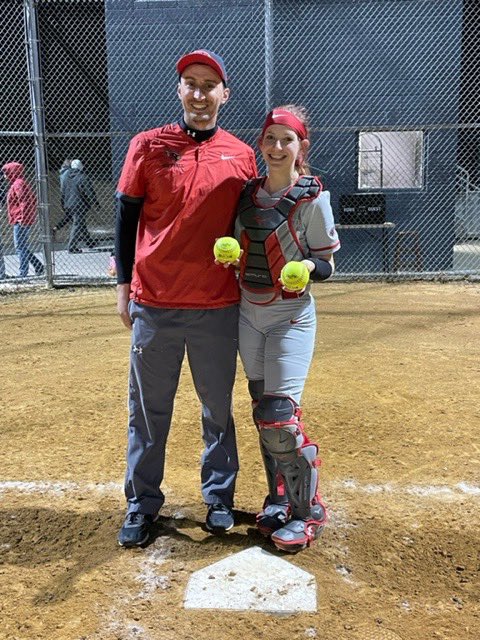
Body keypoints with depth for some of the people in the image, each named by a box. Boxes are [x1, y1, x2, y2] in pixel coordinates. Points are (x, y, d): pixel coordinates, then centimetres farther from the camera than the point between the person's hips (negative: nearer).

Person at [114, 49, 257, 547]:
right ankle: (142, 504, 25)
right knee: (148, 409, 9)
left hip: (218, 306, 1)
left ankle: (219, 497, 29)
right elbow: (126, 217, 5)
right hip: (153, 305, 0)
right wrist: (124, 285, 1)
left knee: (219, 406, 11)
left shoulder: (242, 156, 5)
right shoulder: (148, 145, 2)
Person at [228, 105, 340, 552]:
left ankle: (307, 511, 9)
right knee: (262, 412, 11)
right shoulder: (248, 192, 7)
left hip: (291, 316, -6)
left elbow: (328, 264, -5)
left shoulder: (312, 197, -8)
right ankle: (278, 498, 28)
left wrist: (307, 265, -26)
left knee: (280, 415, -11)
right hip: (248, 313, 6)